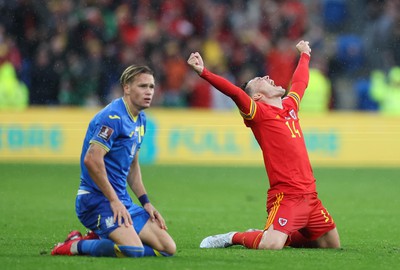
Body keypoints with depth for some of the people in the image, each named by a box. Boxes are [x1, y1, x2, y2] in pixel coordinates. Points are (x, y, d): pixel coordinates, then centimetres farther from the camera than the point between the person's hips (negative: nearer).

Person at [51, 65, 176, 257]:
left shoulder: (140, 119, 16)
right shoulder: (113, 117, -15)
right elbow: (91, 159, -25)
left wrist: (145, 202, 14)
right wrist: (114, 201, -21)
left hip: (123, 200, 10)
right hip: (96, 199, -10)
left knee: (168, 248, 1)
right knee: (134, 250, -29)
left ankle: (98, 239, 12)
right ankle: (77, 246, -6)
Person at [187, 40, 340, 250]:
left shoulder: (290, 105, 16)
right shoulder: (258, 113, -5)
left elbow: (300, 82, 35)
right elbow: (234, 92, -19)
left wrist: (304, 55, 50)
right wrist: (203, 72, -32)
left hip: (309, 195, 8)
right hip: (285, 195, -8)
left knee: (332, 245, 12)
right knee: (270, 246, -26)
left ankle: (274, 234, 24)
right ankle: (234, 238, 5)